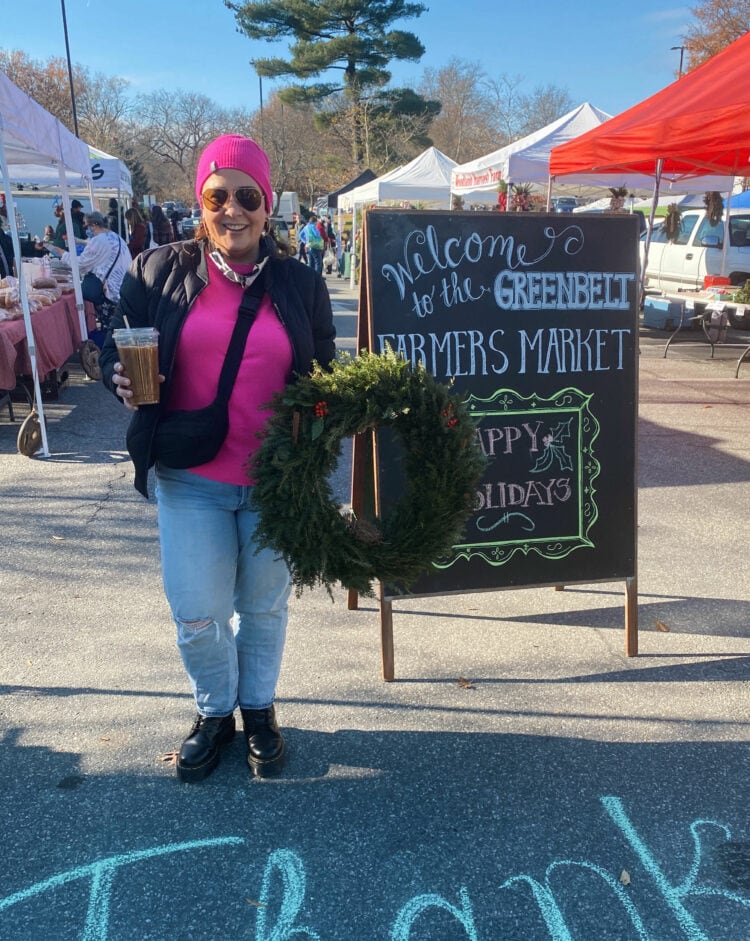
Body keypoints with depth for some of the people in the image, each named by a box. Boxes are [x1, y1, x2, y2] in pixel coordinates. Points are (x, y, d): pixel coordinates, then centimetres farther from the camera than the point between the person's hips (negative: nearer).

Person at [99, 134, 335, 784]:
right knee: (197, 615, 4)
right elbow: (116, 346, 6)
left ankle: (258, 708, 41)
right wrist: (121, 377, -17)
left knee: (264, 607, 16)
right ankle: (214, 711, 34)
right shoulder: (161, 271, -1)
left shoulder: (300, 284, 2)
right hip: (191, 478, 0)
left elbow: (325, 379, 8)